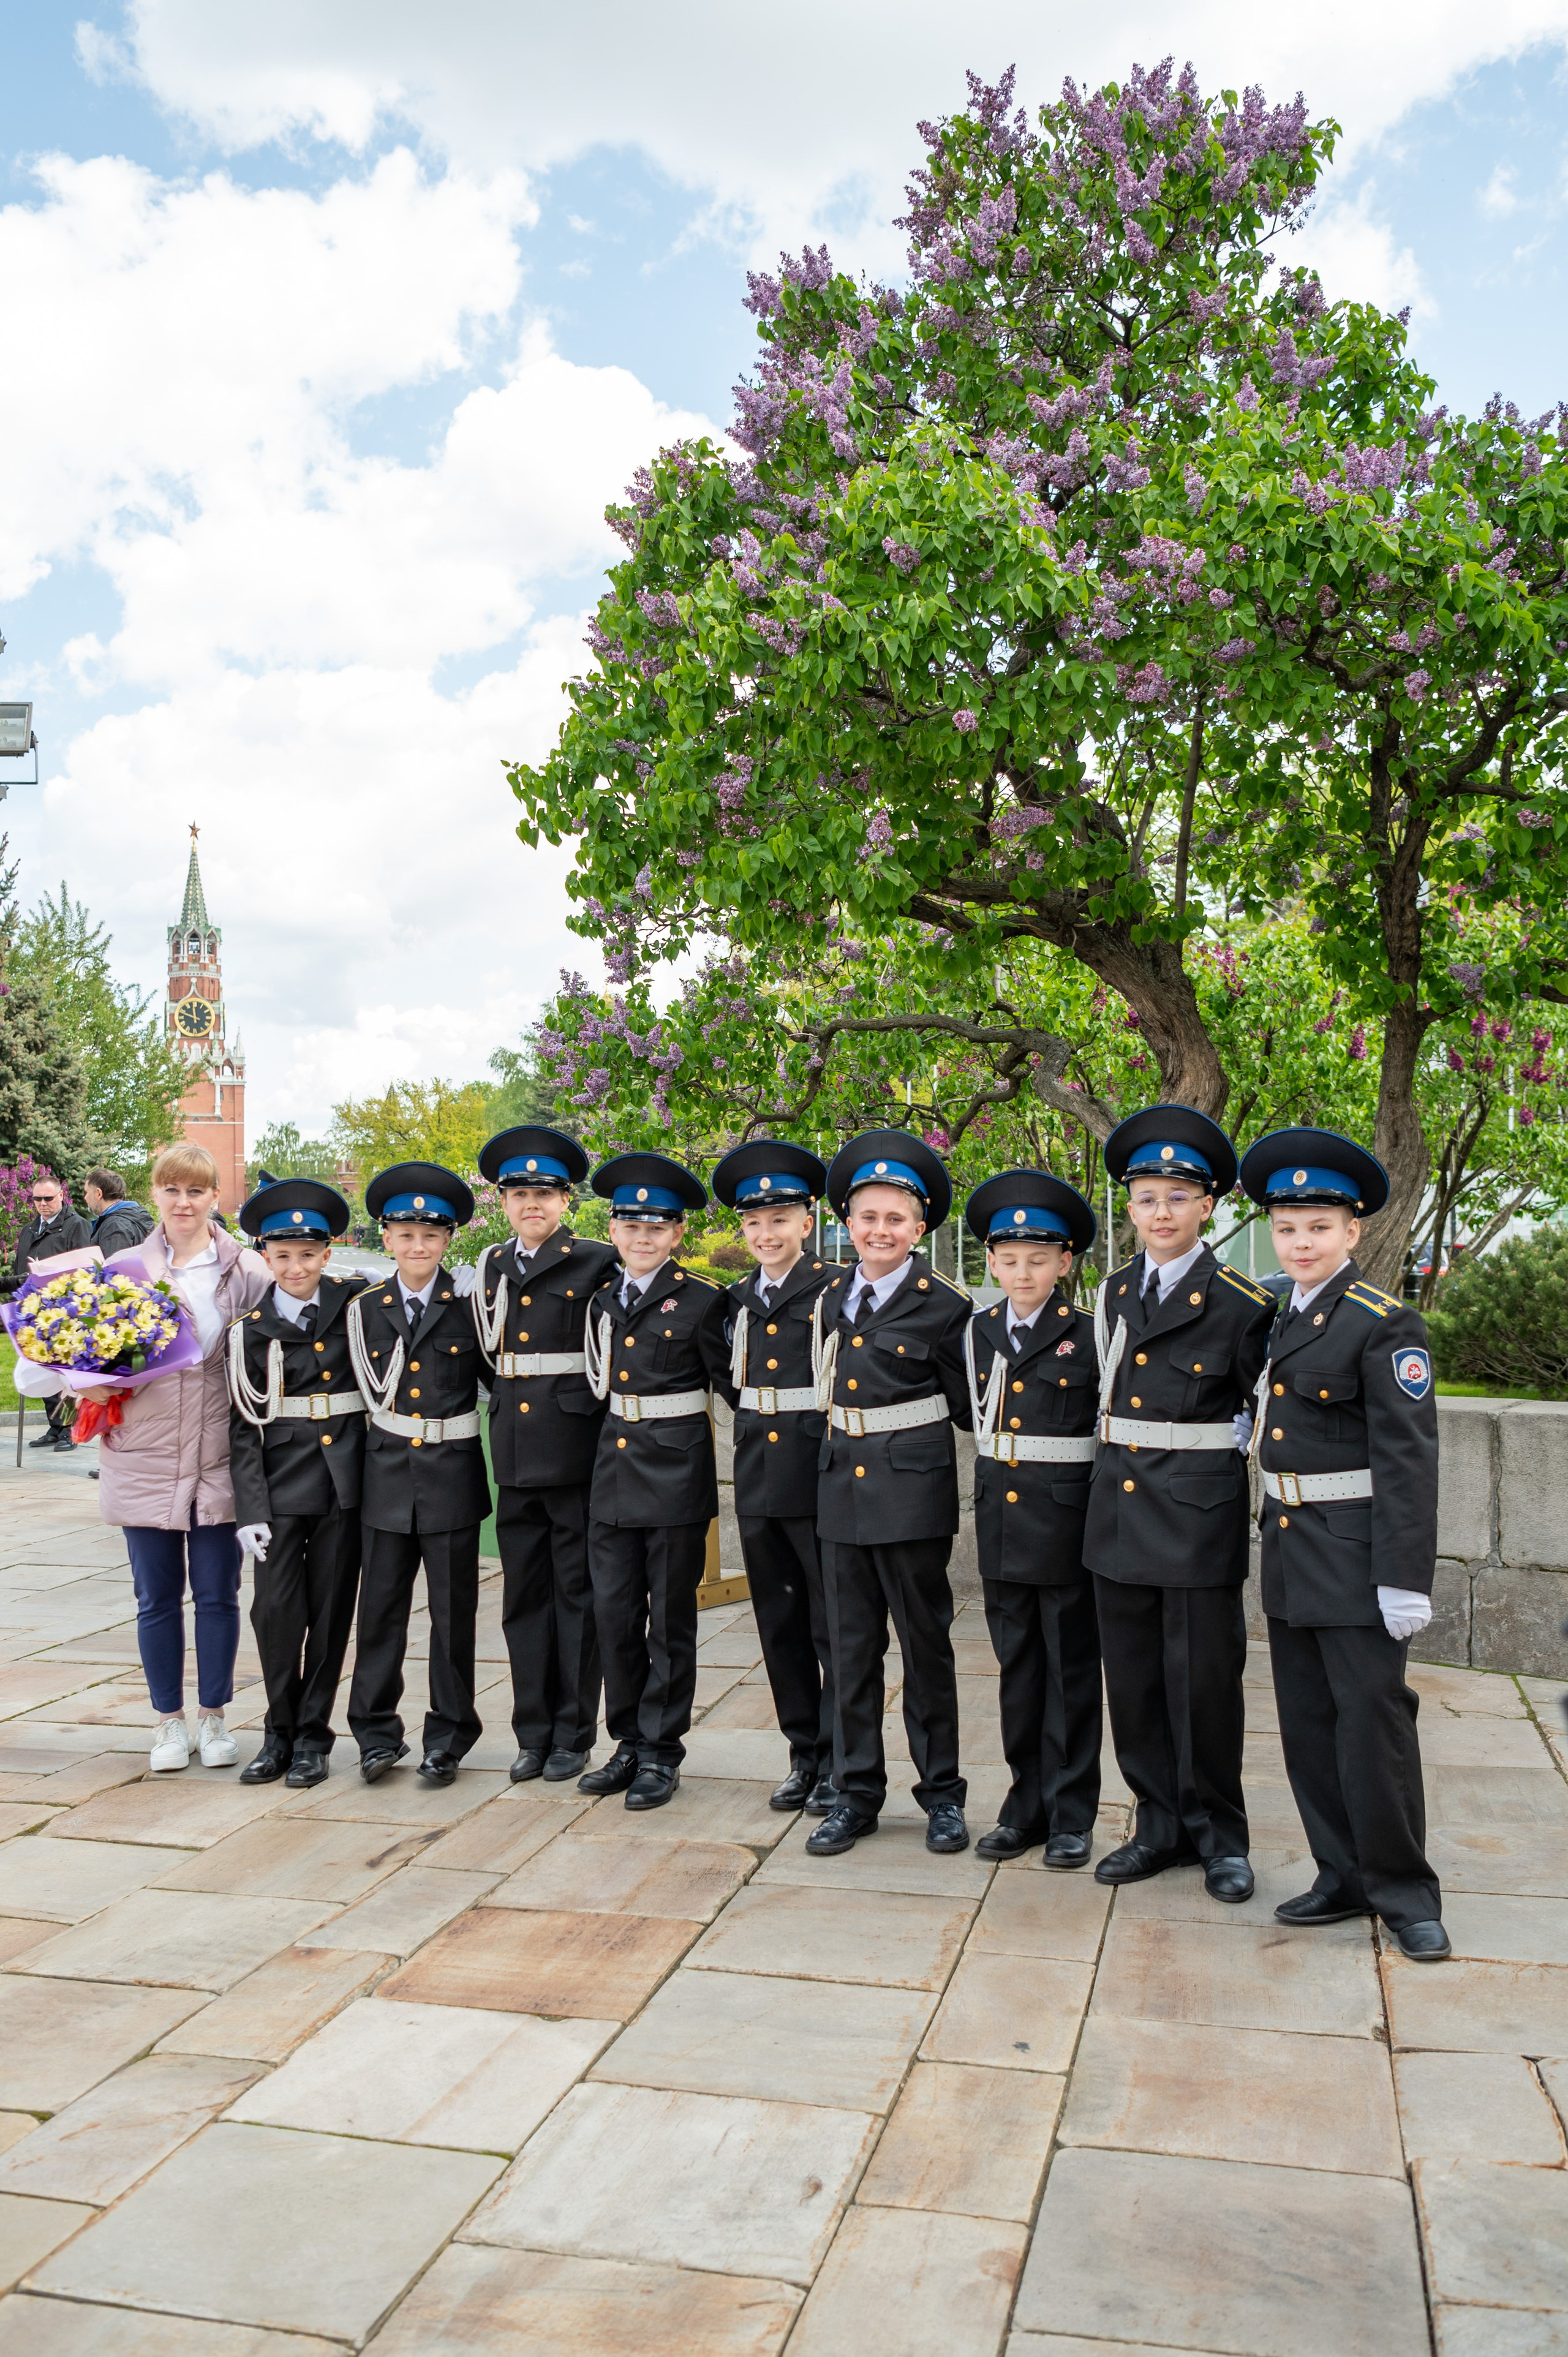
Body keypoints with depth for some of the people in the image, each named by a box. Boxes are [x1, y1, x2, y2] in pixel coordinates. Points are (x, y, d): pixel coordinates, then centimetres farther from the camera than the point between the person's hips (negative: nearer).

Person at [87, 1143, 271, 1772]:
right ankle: (170, 1721, 25)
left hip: (219, 1458, -1)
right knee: (156, 1597, 10)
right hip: (144, 1457, 2)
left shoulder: (247, 1271, -1)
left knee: (217, 1594, 7)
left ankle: (213, 1717, 24)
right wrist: (95, 1387, -10)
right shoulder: (124, 1269, 5)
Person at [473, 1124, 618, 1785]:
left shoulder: (596, 1263, -5)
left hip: (574, 1452, -5)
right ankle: (533, 1733, 21)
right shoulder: (492, 1267, 11)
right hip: (514, 1452, 5)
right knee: (524, 1595, 11)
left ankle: (574, 1735, 15)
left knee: (577, 1594, 4)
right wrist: (506, 1396, 6)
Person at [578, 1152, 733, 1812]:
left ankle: (661, 1752, 16)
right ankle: (630, 1743, 23)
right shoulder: (603, 1299, 9)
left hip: (676, 1473, -5)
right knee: (614, 1613, 8)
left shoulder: (700, 1300, -7)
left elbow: (730, 1385, -1)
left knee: (670, 1620, 4)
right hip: (614, 1466, 5)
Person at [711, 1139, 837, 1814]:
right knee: (779, 1628, 13)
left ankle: (840, 1761, 14)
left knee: (833, 1628, 2)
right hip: (759, 1480, 6)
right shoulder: (739, 1298, 12)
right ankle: (803, 1754, 26)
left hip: (821, 1478, -6)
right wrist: (754, 1425, 11)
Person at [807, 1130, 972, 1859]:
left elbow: (965, 1405, -2)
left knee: (926, 1645, 7)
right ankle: (856, 1792, 22)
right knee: (851, 1647, 10)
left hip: (913, 1491, -4)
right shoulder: (830, 1297, 8)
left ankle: (942, 1793, 20)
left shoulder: (944, 1304, -8)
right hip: (842, 1488, 5)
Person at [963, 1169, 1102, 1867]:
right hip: (1001, 1521, 4)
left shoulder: (1089, 1335, -7)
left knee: (1070, 1671, 6)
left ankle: (1071, 1814, 17)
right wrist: (996, 1471, 12)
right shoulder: (979, 1332, 6)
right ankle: (1026, 1804, 24)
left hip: (1066, 1522, -4)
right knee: (1017, 1668, 12)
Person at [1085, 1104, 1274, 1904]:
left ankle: (1219, 1836, 22)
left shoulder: (1242, 1304, -8)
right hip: (1121, 1508, 5)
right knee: (1133, 1681, 11)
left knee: (1204, 1681, 4)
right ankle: (1161, 1826, 26)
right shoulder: (1113, 1294, 8)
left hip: (1200, 1516, -5)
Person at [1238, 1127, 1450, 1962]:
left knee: (1372, 1723, 0)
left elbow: (1408, 1460, -15)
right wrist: (1276, 1531, 13)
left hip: (1355, 1556, -7)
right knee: (1309, 1726, 13)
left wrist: (1405, 1580, -18)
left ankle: (1404, 1890, 17)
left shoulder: (1385, 1324, -12)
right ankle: (1345, 1877, 27)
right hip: (1289, 1550, 7)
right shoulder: (1279, 1318, 10)